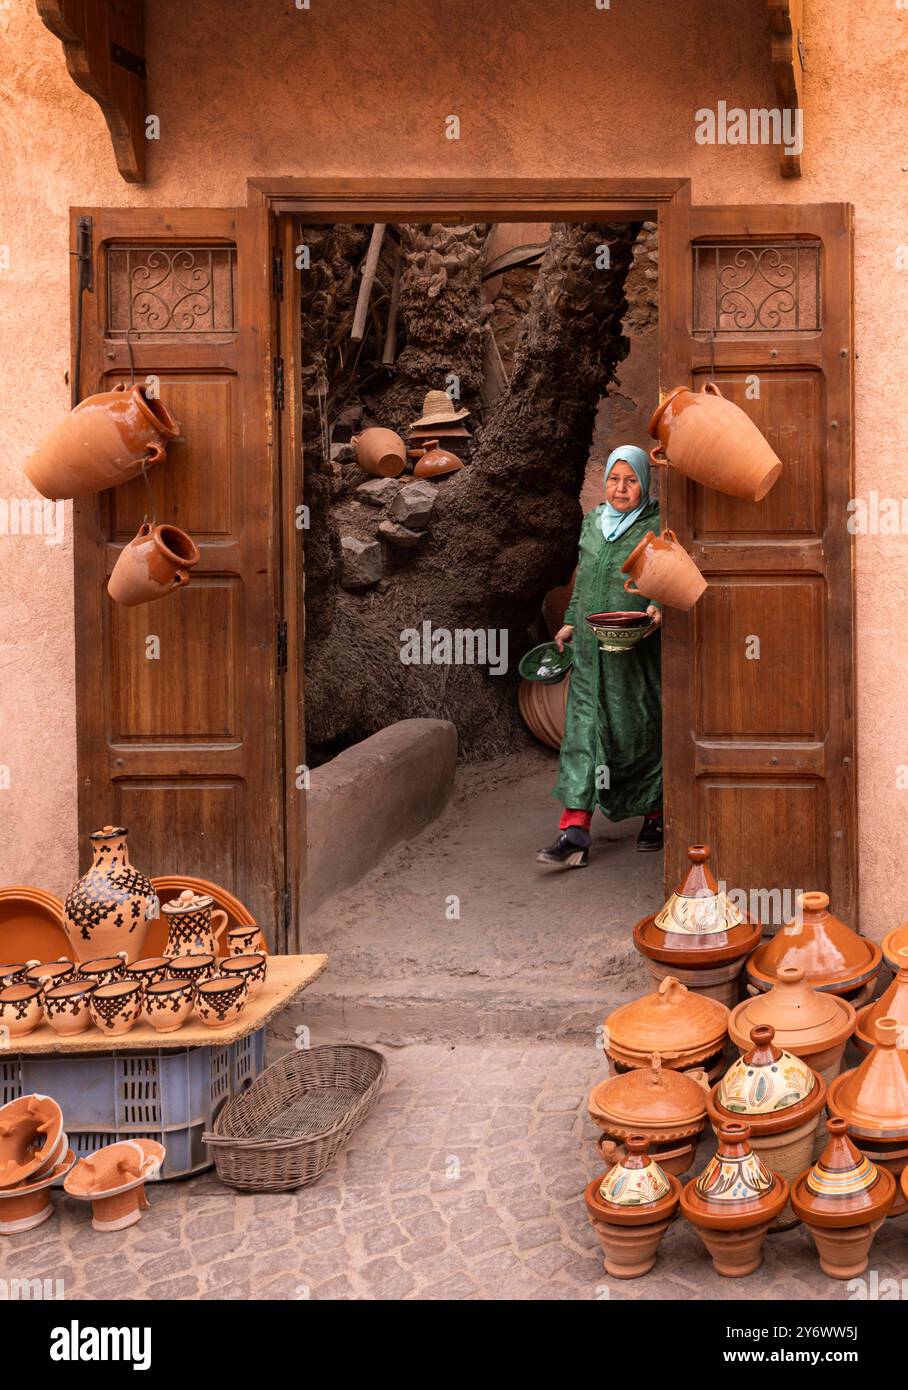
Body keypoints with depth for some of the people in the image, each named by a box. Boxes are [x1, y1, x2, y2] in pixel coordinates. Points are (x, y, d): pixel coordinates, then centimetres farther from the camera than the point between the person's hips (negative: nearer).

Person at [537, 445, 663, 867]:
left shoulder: (657, 527, -4)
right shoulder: (592, 521, 13)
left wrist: (660, 606, -25)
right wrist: (571, 622, 21)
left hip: (638, 650, -4)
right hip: (591, 647, 4)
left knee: (643, 730, 6)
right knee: (583, 727, -4)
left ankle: (657, 816, 28)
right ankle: (574, 833, -8)